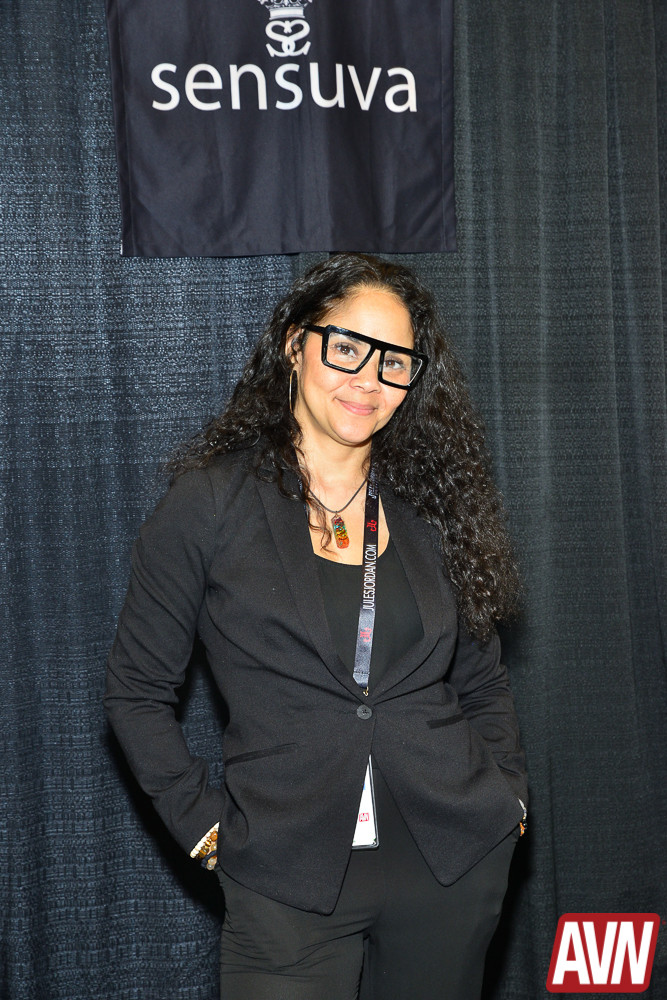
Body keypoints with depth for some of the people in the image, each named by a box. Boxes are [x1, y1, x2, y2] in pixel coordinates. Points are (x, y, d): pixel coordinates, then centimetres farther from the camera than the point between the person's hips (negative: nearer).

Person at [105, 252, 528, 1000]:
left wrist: (506, 797, 5)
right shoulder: (210, 503, -3)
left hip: (453, 863, 3)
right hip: (288, 884, -3)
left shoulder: (430, 509, 7)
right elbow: (137, 690, 1)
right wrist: (204, 823, -4)